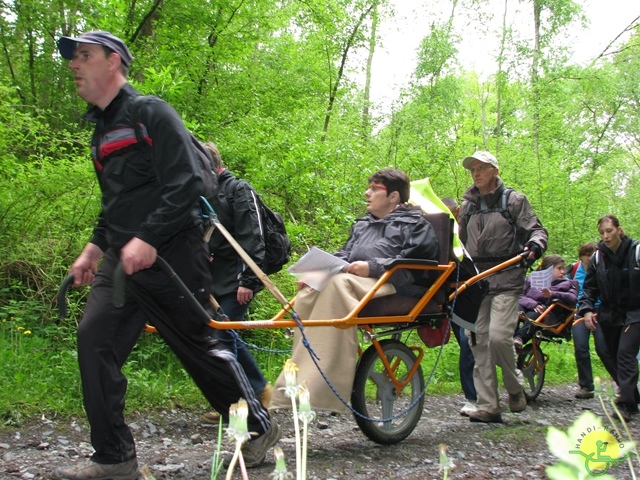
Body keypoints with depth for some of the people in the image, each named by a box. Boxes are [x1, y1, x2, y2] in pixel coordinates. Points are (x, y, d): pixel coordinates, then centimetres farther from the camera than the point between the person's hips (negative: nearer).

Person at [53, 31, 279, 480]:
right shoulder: (102, 129, 18)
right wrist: (96, 246, 15)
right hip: (122, 258, 8)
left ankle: (261, 428, 22)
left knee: (199, 347, 2)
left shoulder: (151, 113, -10)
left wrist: (148, 239, -25)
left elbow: (187, 184, -19)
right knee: (94, 340, -5)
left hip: (169, 256, -8)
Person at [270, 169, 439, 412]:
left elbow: (413, 265, -7)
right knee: (308, 293, -24)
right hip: (355, 280, 7)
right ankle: (295, 383, -31)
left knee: (338, 283, -37)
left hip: (390, 286, -7)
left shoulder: (415, 225, 9)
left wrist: (372, 267, -20)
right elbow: (344, 255, 29)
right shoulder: (362, 225, 33)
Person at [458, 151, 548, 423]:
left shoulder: (513, 200, 6)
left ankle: (515, 388, 8)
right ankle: (488, 406, 2)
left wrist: (535, 245, -18)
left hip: (506, 278, -5)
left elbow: (536, 229, 2)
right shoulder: (468, 205, 19)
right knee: (479, 342, -2)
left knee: (499, 336, -18)